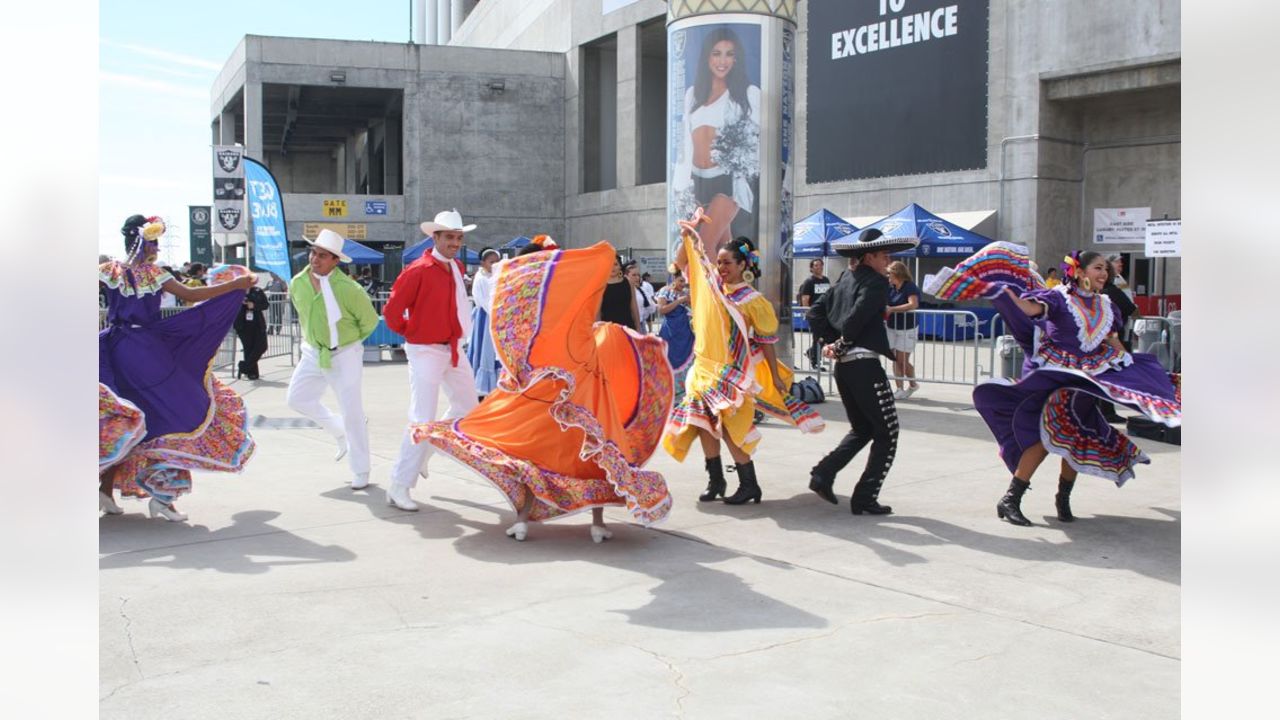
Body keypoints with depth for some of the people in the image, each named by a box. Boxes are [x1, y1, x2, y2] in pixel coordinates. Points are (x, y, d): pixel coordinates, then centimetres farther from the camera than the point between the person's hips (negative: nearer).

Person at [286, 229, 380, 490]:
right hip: (313, 353, 6)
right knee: (297, 398, 6)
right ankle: (339, 431, 28)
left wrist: (348, 341, 3)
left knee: (352, 412, -4)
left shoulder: (348, 288, -22)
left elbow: (369, 321, -8)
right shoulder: (298, 282, -4)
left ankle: (361, 471, 8)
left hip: (344, 355, -6)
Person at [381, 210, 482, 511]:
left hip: (453, 350, 8)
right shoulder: (419, 271, -17)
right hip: (426, 352, -8)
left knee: (467, 406, 19)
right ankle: (399, 487, -2)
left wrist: (453, 336, 15)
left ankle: (423, 452, 36)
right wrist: (410, 333, 0)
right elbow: (392, 311, -14)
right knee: (422, 419, -10)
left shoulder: (457, 267, 8)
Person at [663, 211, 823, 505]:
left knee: (730, 428, -7)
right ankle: (715, 481, 18)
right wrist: (687, 238, -1)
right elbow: (682, 263, 15)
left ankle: (749, 485, 5)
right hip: (704, 368, 6)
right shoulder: (712, 284, 5)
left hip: (732, 373, -6)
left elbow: (767, 340, -6)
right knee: (704, 423, 6)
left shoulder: (753, 301, -9)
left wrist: (776, 376, -7)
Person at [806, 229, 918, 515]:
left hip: (843, 365, 9)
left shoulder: (846, 280, 15)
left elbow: (815, 313, 13)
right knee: (887, 432, 3)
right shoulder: (876, 282, -9)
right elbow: (858, 317, -21)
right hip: (864, 364, -8)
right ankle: (865, 498, 1)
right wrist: (840, 344, -5)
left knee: (861, 429, 22)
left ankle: (823, 474, 8)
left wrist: (829, 342, 7)